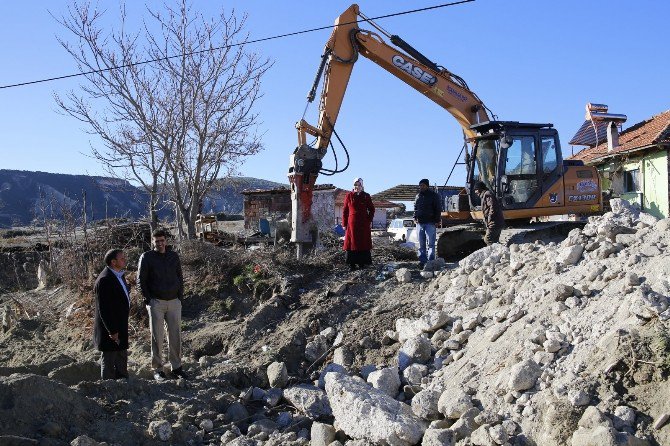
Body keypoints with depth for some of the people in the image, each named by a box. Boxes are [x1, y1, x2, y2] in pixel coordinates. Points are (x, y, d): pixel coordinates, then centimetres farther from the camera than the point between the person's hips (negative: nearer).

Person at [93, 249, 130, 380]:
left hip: (120, 328, 10)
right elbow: (104, 309, -24)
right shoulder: (104, 280, -23)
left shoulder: (118, 276, 8)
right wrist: (112, 331, -22)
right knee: (109, 362, 4)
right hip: (110, 330, -10)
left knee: (122, 360, 21)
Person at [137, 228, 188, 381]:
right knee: (157, 336, 0)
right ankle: (157, 369, 8)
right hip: (156, 302, -3)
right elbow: (141, 280, 0)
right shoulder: (146, 257, -1)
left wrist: (180, 296, 6)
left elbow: (180, 277, 16)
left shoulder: (174, 256, 10)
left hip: (174, 301, 3)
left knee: (175, 335, 4)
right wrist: (148, 299, -7)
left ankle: (176, 367, 14)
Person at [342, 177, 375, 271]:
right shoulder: (349, 196, 3)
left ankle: (362, 264, 9)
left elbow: (371, 209, 10)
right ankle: (352, 265, 5)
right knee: (352, 243, 0)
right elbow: (344, 210, 3)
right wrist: (344, 224, 0)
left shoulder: (366, 196, 5)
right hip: (352, 223, -1)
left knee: (363, 243, 2)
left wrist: (370, 221, -1)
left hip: (364, 224, 1)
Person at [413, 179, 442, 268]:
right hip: (419, 223, 5)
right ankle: (422, 260, 10)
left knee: (430, 243, -6)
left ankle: (430, 261, -4)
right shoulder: (418, 196, 15)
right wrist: (415, 217, 7)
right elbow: (415, 208, 22)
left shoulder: (434, 195, 0)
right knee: (421, 243, 7)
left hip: (430, 223, -5)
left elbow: (438, 209, -1)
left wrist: (437, 220, -9)